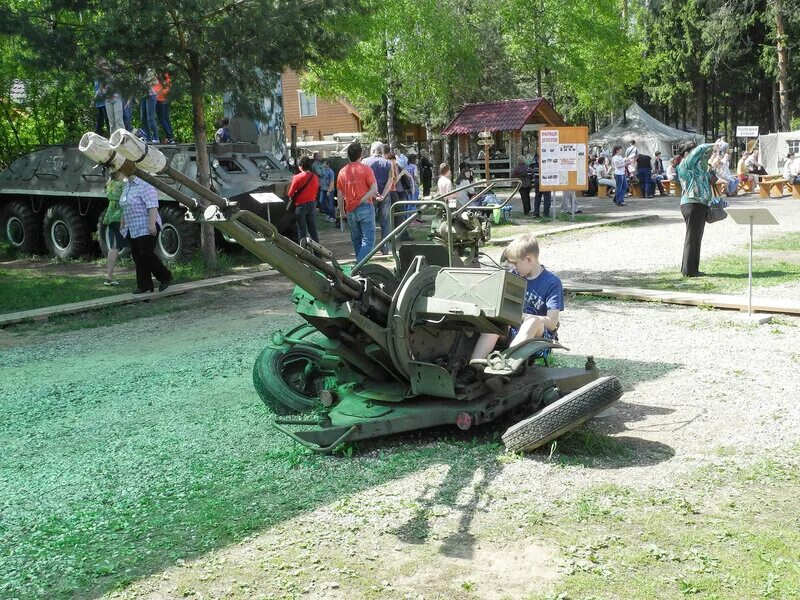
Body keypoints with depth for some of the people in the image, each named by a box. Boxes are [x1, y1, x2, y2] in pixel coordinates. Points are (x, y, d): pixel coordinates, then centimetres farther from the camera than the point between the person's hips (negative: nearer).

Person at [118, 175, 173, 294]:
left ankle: (165, 277, 6)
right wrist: (123, 222, 24)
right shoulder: (127, 185, 15)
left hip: (147, 228, -9)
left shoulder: (144, 184, -14)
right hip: (133, 229, 9)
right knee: (137, 256, 6)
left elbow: (152, 205, -22)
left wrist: (152, 224, -27)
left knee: (146, 254, -12)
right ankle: (144, 285, 9)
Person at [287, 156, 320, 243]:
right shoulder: (315, 177, -1)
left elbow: (290, 194, -9)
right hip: (312, 204, 4)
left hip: (300, 205, -4)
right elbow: (316, 192, 9)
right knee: (313, 229, 11)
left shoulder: (297, 177, -13)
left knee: (302, 230, 5)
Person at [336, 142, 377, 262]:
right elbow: (374, 189, -14)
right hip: (365, 208, -4)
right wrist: (362, 200, -10)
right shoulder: (366, 169, -4)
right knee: (368, 240, -5)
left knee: (356, 241, 15)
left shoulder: (342, 172, 6)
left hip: (350, 211, 4)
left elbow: (340, 195, 8)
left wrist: (342, 212, 15)